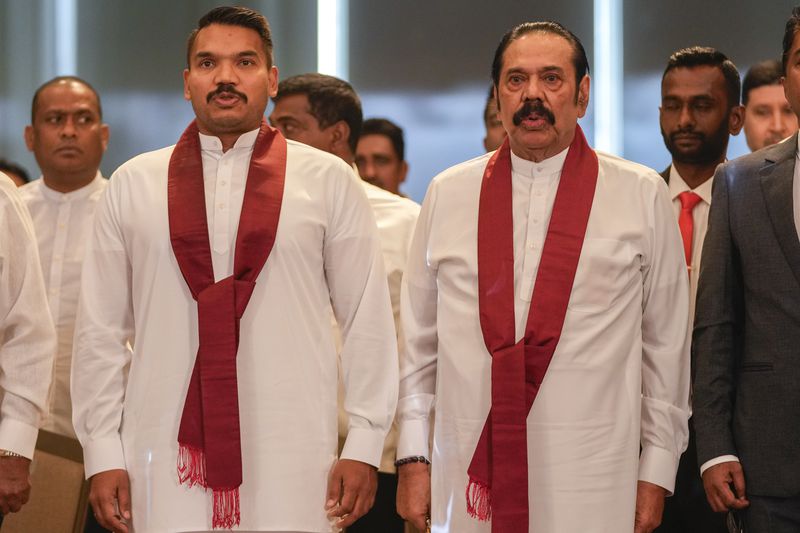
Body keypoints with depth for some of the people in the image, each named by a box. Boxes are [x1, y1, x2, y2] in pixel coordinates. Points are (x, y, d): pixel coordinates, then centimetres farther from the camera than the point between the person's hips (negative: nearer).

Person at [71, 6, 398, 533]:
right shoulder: (133, 184, 10)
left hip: (292, 468, -1)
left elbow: (369, 322, 5)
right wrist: (103, 458, 4)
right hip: (166, 457, 1)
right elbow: (101, 331, 9)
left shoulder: (329, 181, 6)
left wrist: (364, 448, 0)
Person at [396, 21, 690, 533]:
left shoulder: (642, 196, 5)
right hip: (468, 471, 2)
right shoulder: (448, 194, 10)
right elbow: (419, 340, 13)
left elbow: (666, 344, 6)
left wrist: (656, 471, 4)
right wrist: (413, 458, 8)